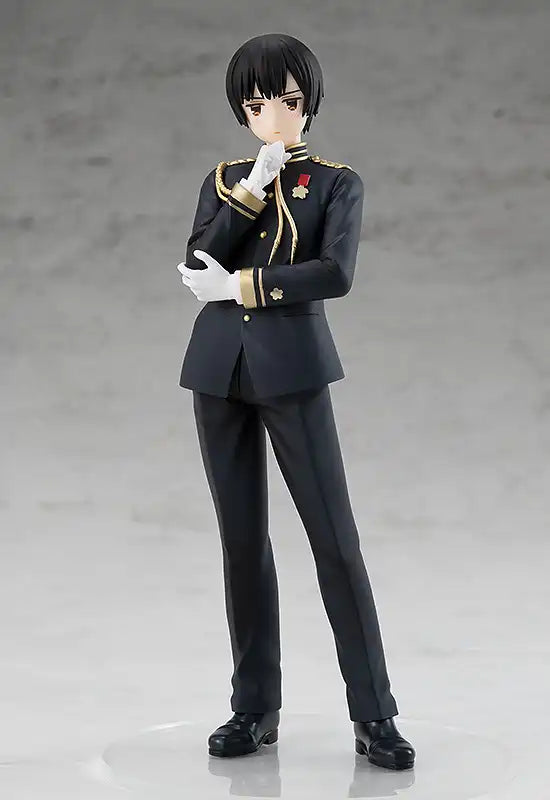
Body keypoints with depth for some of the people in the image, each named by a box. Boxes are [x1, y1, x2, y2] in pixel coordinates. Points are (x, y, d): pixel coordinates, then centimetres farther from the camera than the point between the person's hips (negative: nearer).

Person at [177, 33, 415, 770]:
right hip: (219, 371, 4)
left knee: (335, 537, -5)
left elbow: (336, 273, -13)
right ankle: (254, 707, 16)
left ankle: (374, 716, 1)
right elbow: (199, 264, -3)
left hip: (293, 370, -3)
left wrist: (242, 285, -9)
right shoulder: (224, 181, 14)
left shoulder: (337, 183, 5)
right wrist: (252, 190, -9)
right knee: (242, 539, 7)